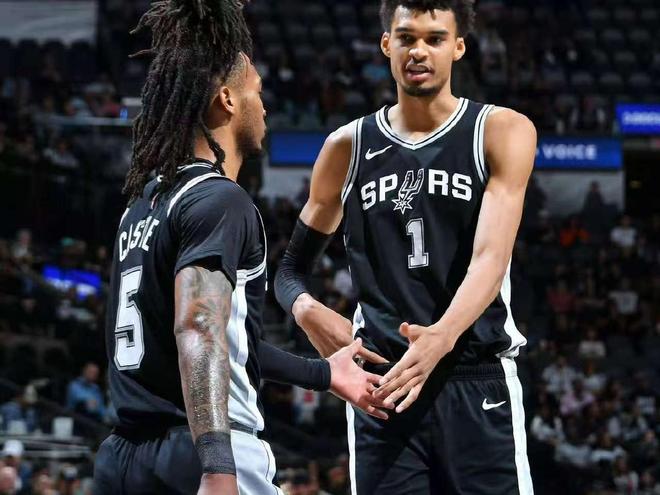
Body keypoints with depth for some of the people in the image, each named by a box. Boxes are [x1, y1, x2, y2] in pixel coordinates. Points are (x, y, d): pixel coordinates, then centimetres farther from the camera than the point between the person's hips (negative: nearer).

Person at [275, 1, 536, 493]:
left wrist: (443, 336, -32)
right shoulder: (348, 146, 10)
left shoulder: (502, 132, 0)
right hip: (381, 383, 3)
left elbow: (491, 256, -13)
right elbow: (290, 271, 17)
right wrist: (307, 310, -8)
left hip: (477, 382, -2)